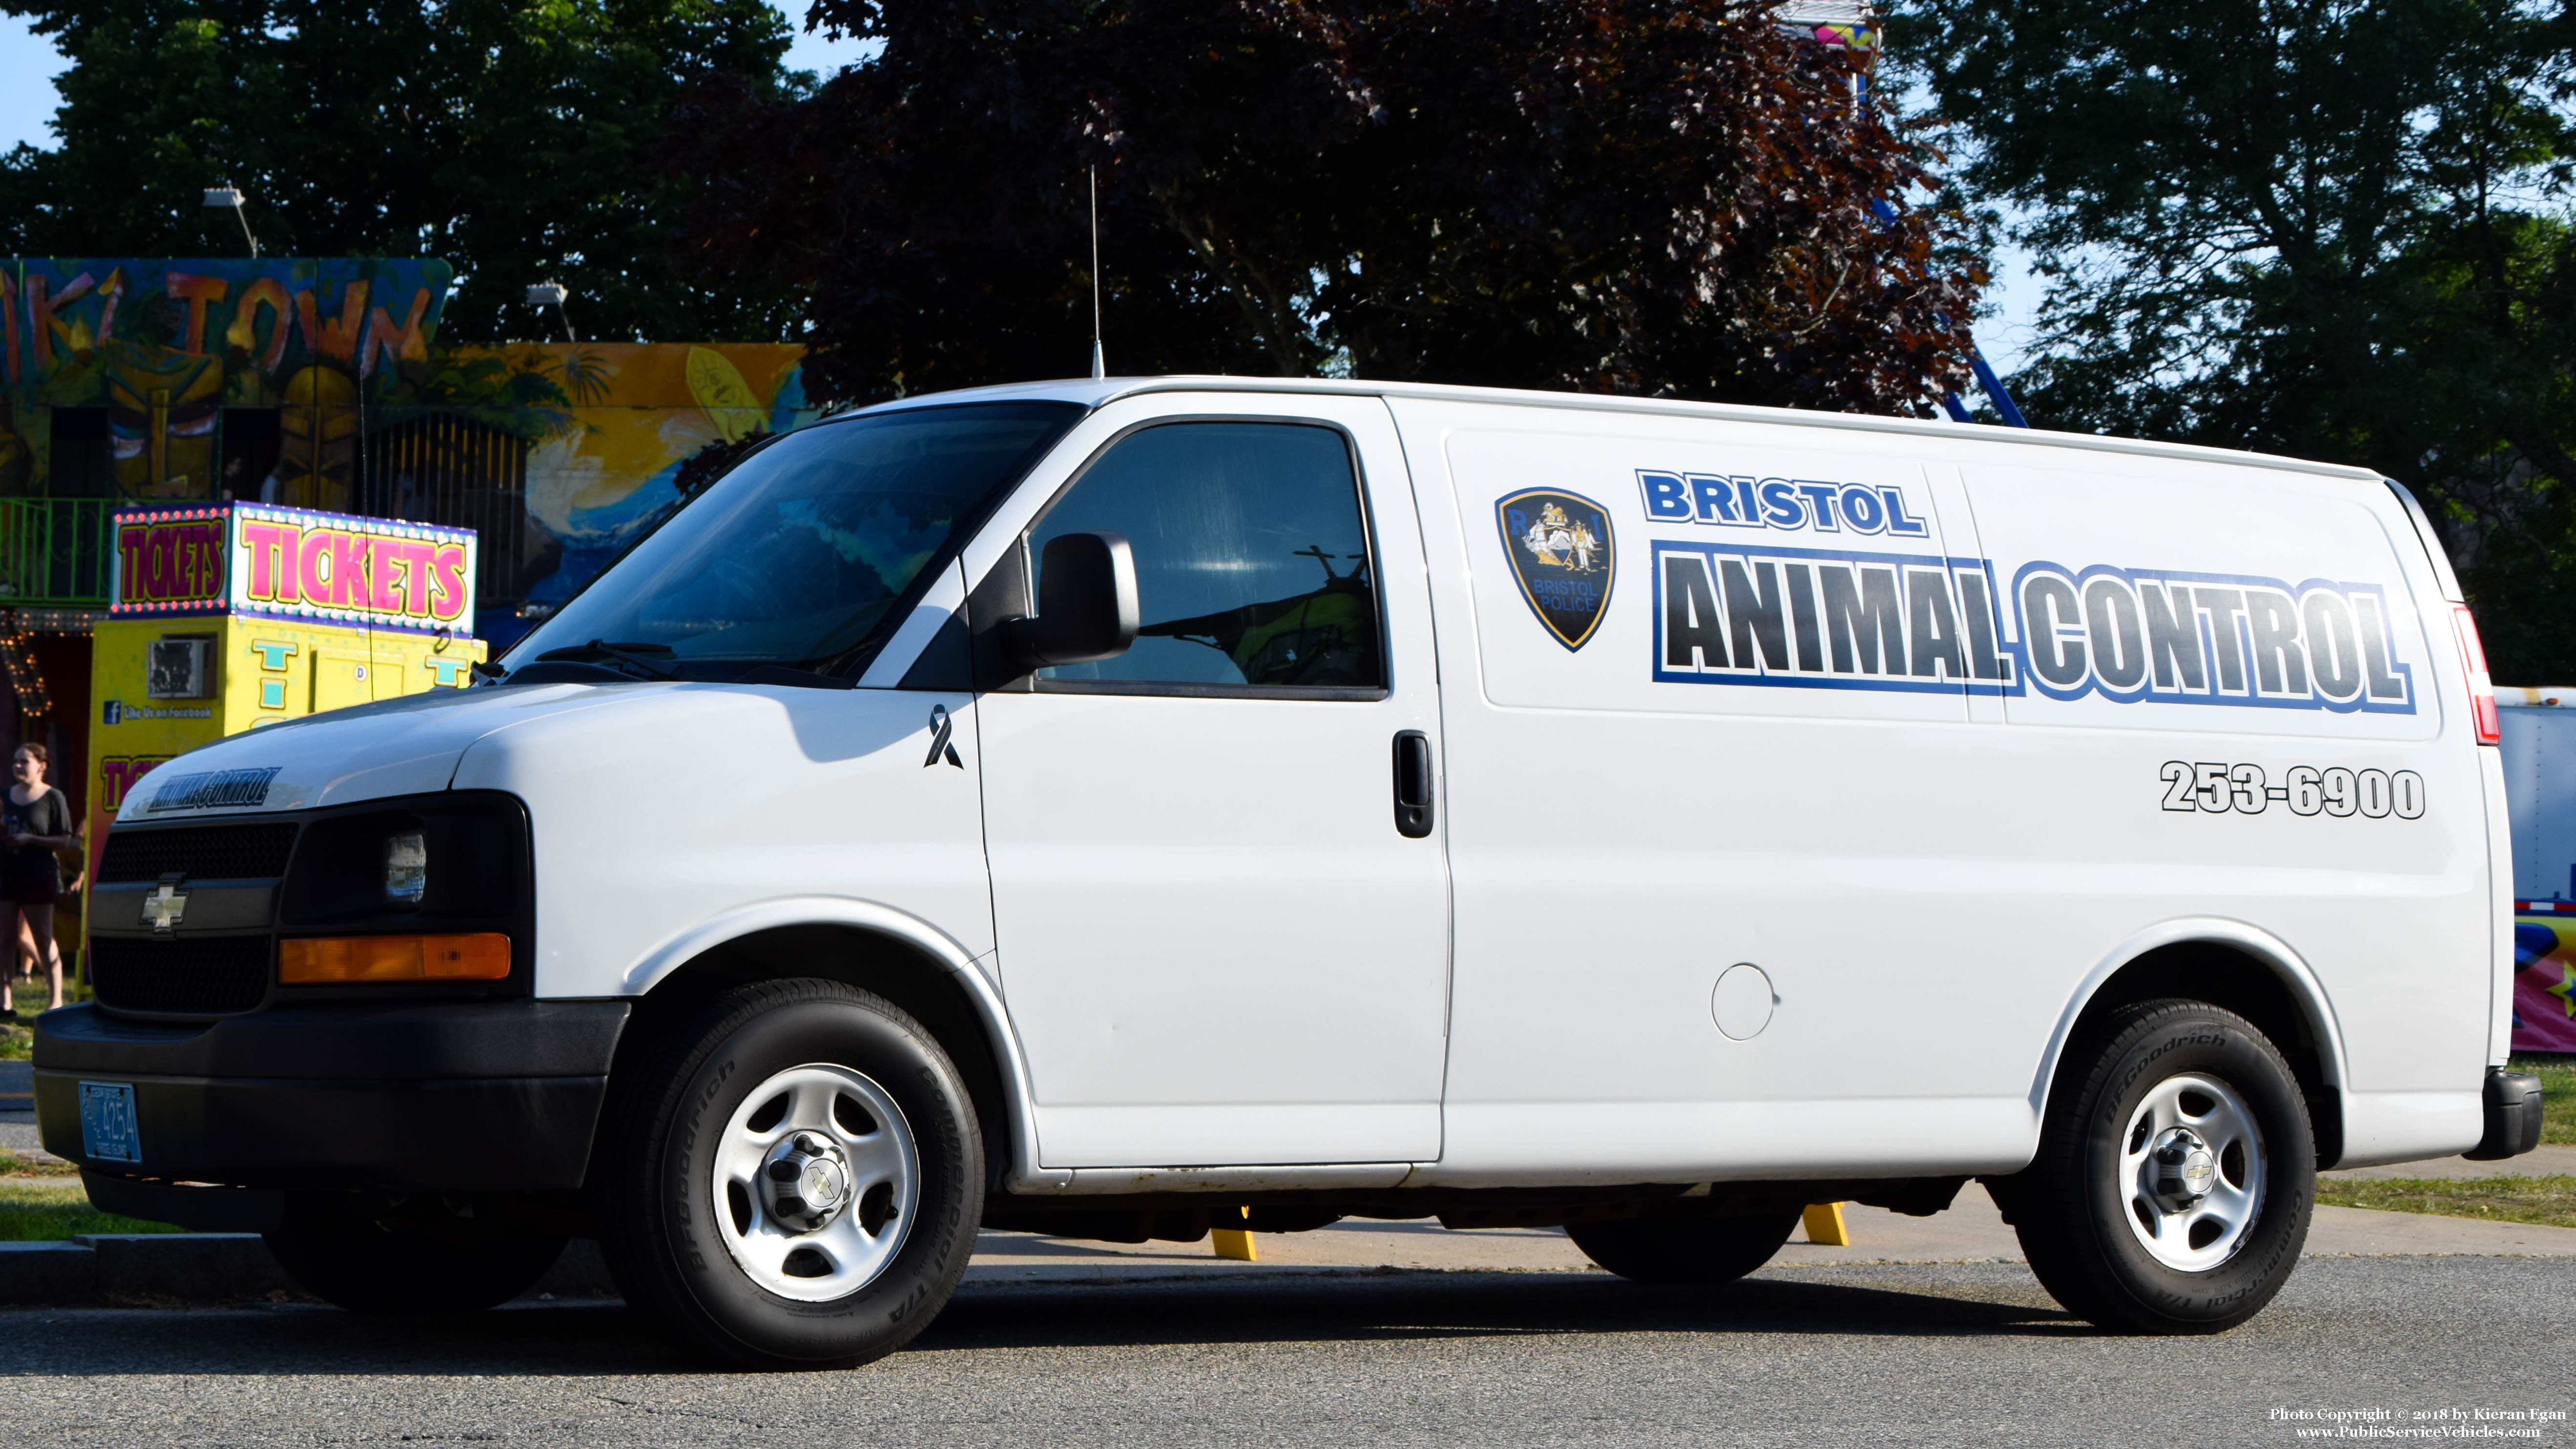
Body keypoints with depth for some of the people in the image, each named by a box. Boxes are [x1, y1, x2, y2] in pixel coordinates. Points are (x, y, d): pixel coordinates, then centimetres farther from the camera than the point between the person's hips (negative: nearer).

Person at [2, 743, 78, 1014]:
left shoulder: (53, 799, -3)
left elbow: (65, 842, -6)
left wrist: (30, 839, -16)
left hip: (38, 879, -5)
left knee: (43, 941, 1)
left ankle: (55, 999, 10)